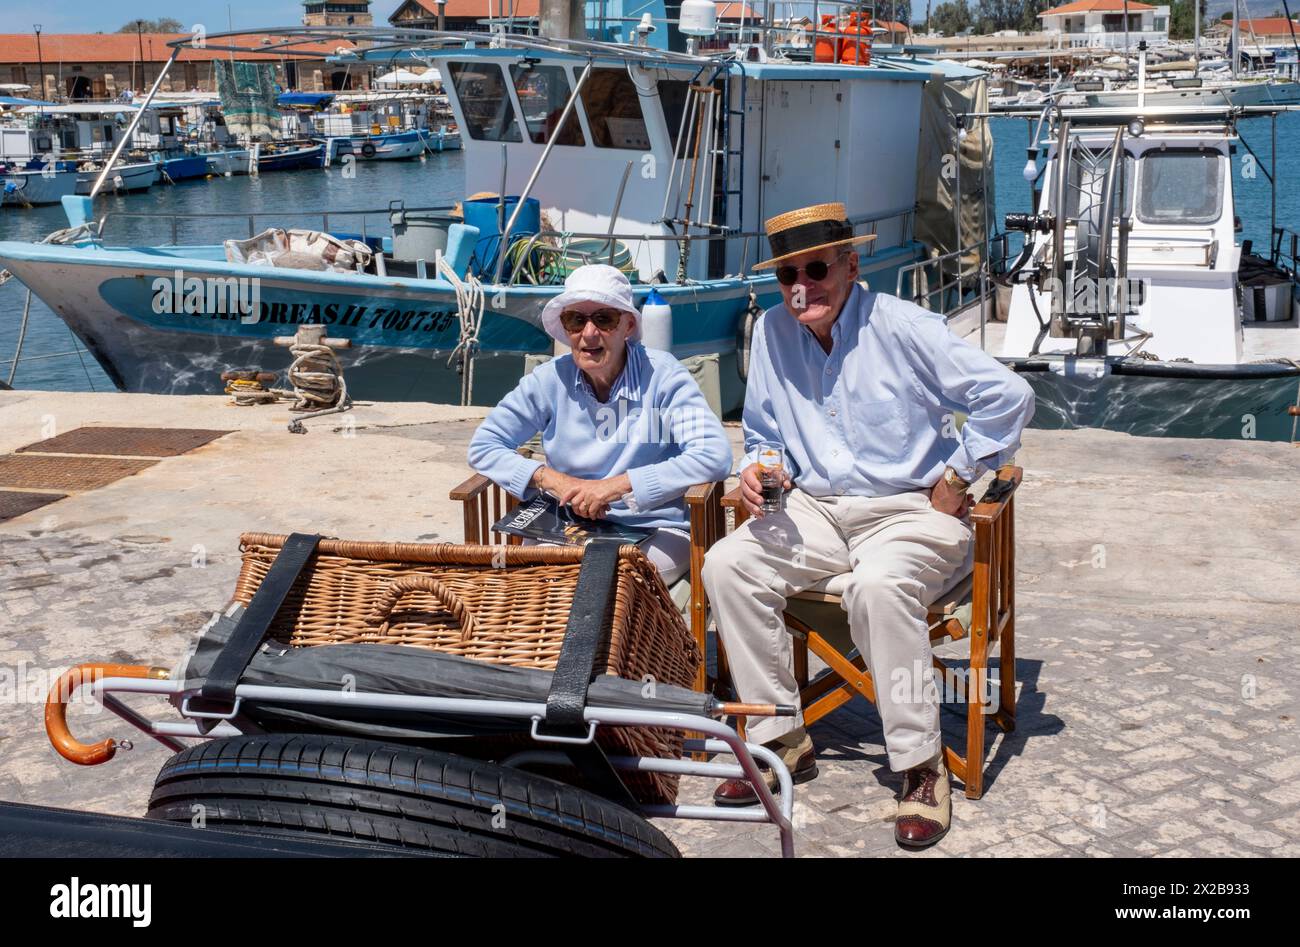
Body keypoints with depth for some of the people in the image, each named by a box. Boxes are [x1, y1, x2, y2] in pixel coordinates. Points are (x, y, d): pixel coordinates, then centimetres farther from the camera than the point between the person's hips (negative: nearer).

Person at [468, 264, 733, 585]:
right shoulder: (550, 380, 1)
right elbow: (483, 447, 6)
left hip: (656, 531, -3)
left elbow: (714, 456, -18)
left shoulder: (661, 375, -7)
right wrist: (552, 479, -11)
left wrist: (618, 485, -22)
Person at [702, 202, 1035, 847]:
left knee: (877, 587, -37)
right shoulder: (771, 332, 3)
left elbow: (1008, 396, -12)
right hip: (817, 511, 6)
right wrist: (756, 470, -5)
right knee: (726, 564, -18)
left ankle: (922, 767, -20)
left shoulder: (903, 327, -12)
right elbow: (763, 432, 18)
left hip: (911, 511, -5)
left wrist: (956, 479, -8)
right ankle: (782, 742, -6)